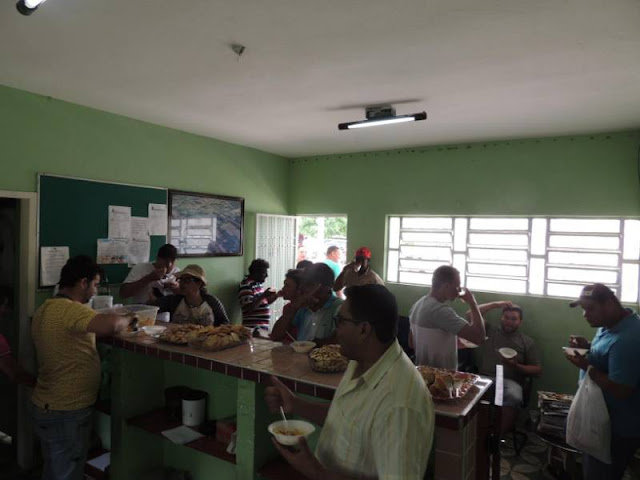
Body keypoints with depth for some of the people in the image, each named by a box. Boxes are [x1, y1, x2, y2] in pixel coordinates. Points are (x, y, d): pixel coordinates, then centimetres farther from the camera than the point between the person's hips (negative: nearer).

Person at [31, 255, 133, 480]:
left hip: (47, 406, 10)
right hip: (66, 412, -10)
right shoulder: (69, 310, -25)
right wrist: (128, 319, -20)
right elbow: (111, 325, -41)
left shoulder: (46, 309, 7)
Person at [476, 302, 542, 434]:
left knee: (513, 397, -39)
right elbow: (470, 315, 11)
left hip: (510, 381, 0)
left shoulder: (527, 341, 19)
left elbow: (538, 370, 14)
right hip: (485, 378, 1)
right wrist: (496, 304, 11)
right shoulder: (489, 331, 22)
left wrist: (516, 366, -4)